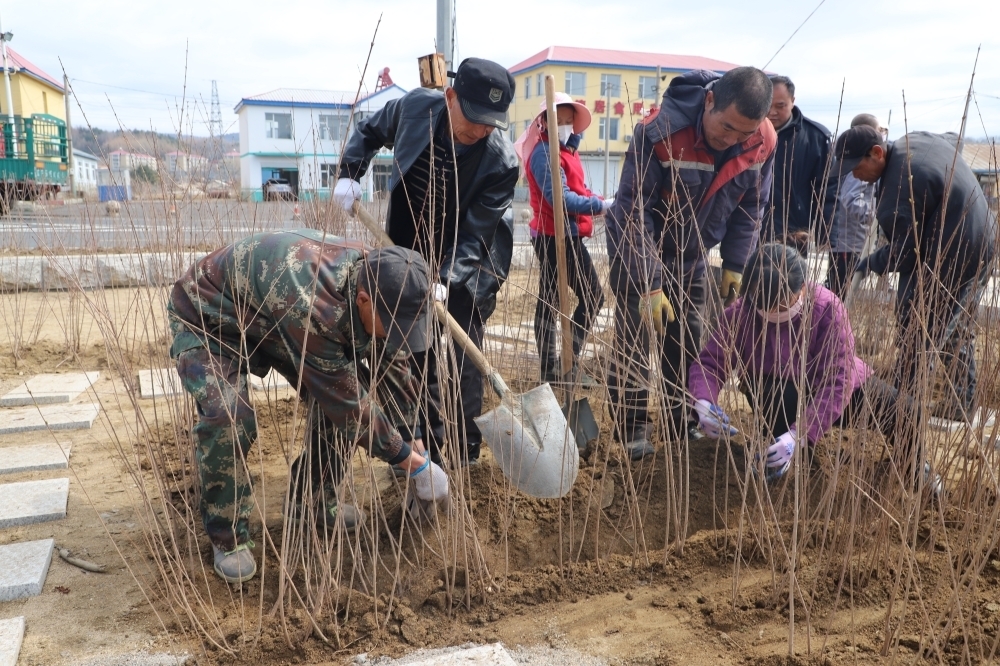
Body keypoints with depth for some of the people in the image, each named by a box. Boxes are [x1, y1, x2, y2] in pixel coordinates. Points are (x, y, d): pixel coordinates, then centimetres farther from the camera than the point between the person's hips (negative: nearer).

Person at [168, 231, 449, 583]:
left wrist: (416, 446, -3)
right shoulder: (309, 302, -44)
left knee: (336, 394, -6)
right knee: (228, 417, -27)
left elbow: (393, 370, -6)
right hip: (207, 316, -6)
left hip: (272, 317, 7)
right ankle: (227, 537, -5)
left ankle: (315, 500, 13)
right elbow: (348, 401, -34)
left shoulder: (377, 283, -20)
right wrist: (415, 463, -24)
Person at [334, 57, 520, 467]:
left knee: (460, 365, -4)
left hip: (464, 269, -4)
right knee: (416, 359, 10)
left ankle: (465, 460, 11)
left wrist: (446, 279, -36)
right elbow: (369, 132, 8)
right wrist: (349, 173, -7)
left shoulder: (501, 161, -24)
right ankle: (426, 452, 24)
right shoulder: (416, 107, -13)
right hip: (408, 257, 4)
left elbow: (475, 234, -23)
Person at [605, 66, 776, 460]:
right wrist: (648, 285, -28)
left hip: (691, 255, 5)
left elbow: (750, 207, 1)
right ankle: (632, 427, 7)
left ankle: (679, 423, 21)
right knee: (634, 339, -5)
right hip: (637, 248, -4)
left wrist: (734, 265, -3)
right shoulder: (659, 133, -31)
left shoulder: (762, 143, -16)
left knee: (688, 340, 7)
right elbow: (633, 212, -27)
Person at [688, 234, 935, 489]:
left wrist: (799, 435, -49)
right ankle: (778, 458, -3)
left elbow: (837, 382, -37)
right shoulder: (740, 313, -27)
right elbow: (710, 363, -24)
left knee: (899, 412, -15)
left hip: (827, 388, 1)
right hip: (775, 391, -1)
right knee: (774, 394, -36)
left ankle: (912, 465, 22)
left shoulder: (827, 308, -32)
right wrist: (704, 403, -47)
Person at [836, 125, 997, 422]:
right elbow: (954, 139, 28)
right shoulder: (918, 139, 3)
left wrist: (867, 265, -8)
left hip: (947, 263, -11)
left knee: (915, 335, -4)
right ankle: (961, 404, 33)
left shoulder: (900, 189, -28)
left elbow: (903, 253, -23)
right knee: (958, 331, 21)